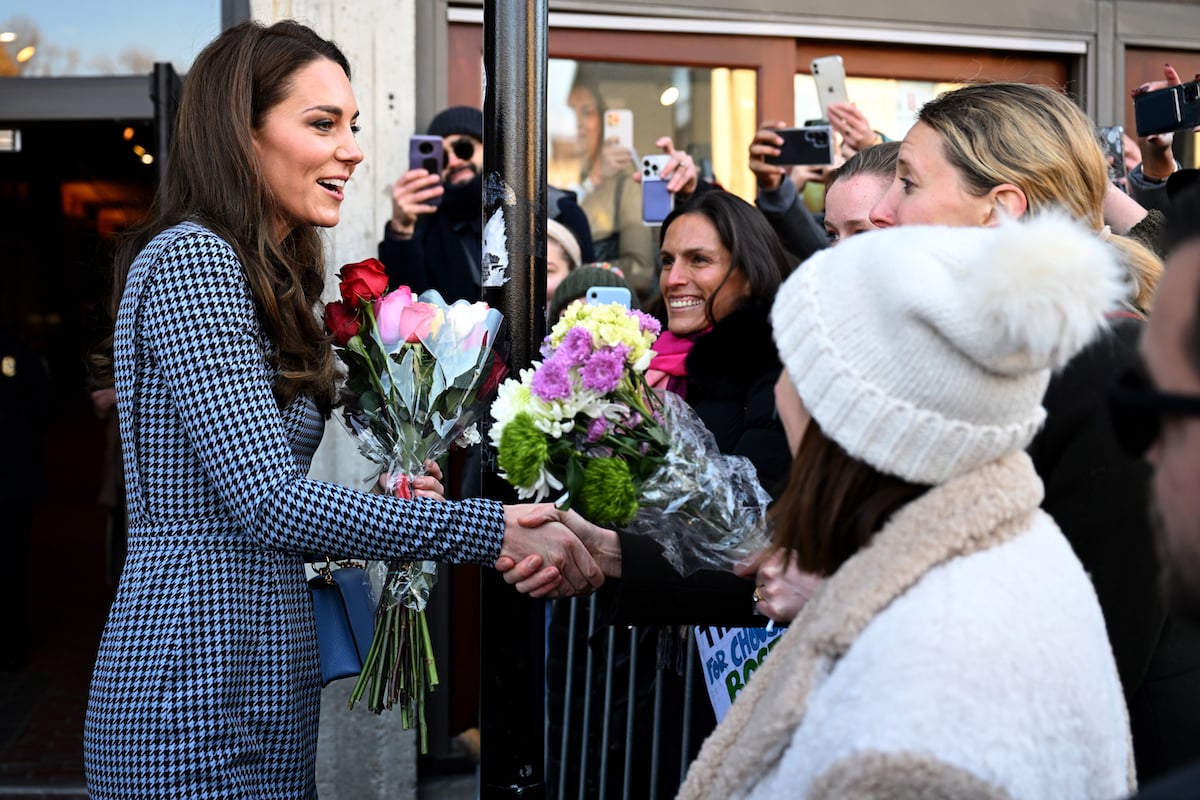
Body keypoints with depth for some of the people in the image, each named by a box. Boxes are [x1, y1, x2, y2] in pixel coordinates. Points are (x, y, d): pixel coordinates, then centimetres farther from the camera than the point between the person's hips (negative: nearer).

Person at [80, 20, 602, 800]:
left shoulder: (257, 274, 15)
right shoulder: (192, 258, -14)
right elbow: (268, 501, -22)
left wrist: (382, 505, 1)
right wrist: (495, 531, -22)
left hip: (257, 690, 9)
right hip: (200, 711, -9)